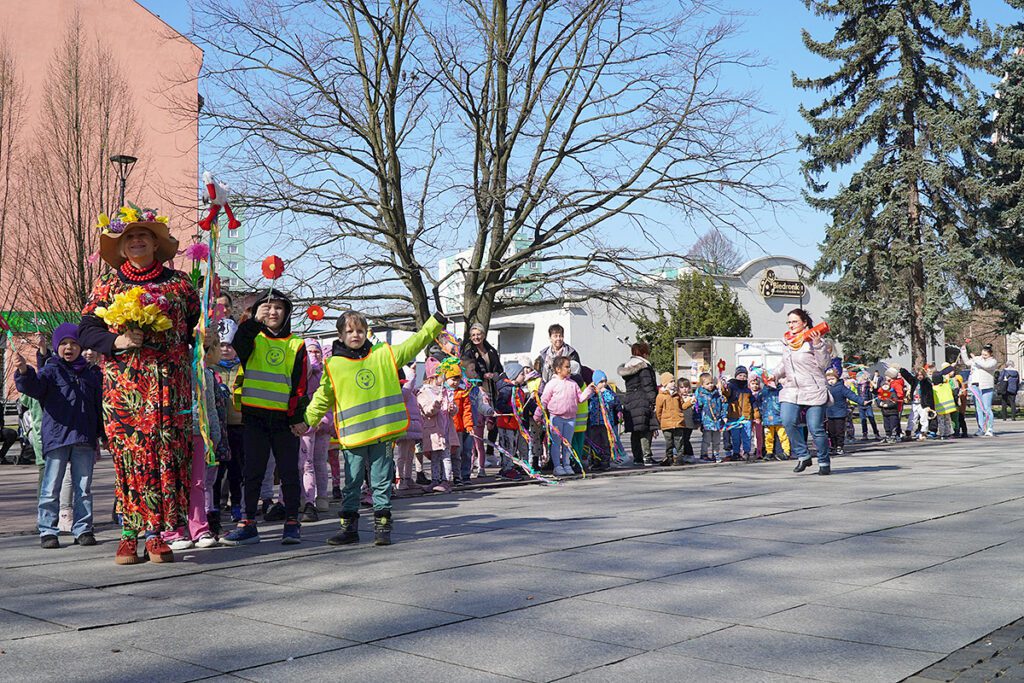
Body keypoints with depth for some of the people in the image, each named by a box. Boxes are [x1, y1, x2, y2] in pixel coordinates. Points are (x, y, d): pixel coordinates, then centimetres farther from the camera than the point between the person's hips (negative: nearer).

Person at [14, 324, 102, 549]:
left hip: (84, 439, 3)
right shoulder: (51, 370, 1)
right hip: (56, 437, -3)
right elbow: (35, 386, -19)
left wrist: (98, 435, 18)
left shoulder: (91, 373, 12)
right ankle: (47, 531, 7)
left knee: (83, 488, 8)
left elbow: (98, 405, 18)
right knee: (51, 488, 0)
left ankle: (83, 529, 15)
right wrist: (24, 372, -39)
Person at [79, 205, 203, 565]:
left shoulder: (179, 282, 12)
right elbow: (87, 331, 7)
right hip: (123, 383, 0)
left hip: (169, 383, 0)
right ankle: (130, 535, 3)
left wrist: (203, 337, 1)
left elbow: (198, 325, 21)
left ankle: (157, 534, 1)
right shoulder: (107, 285, 12)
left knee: (166, 454, -5)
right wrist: (118, 341, -11)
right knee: (128, 456, -3)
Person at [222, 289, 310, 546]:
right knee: (253, 472, 4)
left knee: (289, 472, 5)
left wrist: (299, 417, -3)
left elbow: (300, 385, 4)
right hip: (254, 415, 0)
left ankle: (292, 523, 13)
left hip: (284, 418, 0)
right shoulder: (253, 339, 7)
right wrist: (254, 322, -26)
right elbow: (237, 349, -18)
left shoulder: (296, 345, 7)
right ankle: (248, 523, 9)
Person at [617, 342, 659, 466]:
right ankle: (646, 456, -12)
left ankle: (637, 457, 11)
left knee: (635, 432, 9)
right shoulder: (644, 366, -7)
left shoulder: (627, 367, 17)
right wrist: (653, 401, -11)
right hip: (642, 402, -8)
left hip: (629, 402, 8)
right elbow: (648, 386, -12)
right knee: (646, 430, -7)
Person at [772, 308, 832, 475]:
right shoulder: (787, 342, 16)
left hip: (813, 391, -5)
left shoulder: (813, 340, -3)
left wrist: (818, 343, -20)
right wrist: (775, 374, 17)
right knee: (788, 422, -16)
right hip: (791, 391, 5)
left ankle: (824, 463, 13)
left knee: (816, 429, -4)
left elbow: (824, 364, -11)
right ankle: (803, 456, 0)